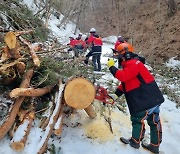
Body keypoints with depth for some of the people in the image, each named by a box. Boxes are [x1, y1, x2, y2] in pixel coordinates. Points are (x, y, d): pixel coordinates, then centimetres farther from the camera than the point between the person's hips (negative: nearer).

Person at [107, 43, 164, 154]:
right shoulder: (129, 65, 17)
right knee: (154, 121, 17)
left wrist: (111, 66, -19)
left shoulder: (133, 63, -17)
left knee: (137, 119, 6)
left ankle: (135, 142, 24)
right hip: (154, 99, 10)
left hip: (148, 100, -10)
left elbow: (123, 77, -31)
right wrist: (116, 95, 14)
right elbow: (125, 83, 18)